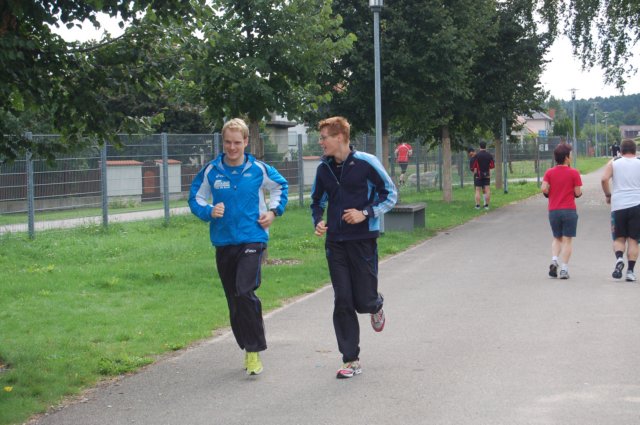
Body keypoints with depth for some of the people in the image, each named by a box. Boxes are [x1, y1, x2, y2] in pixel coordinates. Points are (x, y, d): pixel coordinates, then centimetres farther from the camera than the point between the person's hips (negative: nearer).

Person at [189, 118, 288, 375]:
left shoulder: (259, 170, -1)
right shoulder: (211, 171, 0)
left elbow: (280, 186, 18)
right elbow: (195, 199, 10)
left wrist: (273, 211, 6)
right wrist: (209, 211, -9)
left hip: (252, 240, -3)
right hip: (223, 242, 3)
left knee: (245, 292, -20)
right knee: (234, 301, 9)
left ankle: (255, 351, -11)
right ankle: (247, 349, 25)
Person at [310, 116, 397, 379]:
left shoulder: (366, 163, -9)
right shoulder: (324, 169, 6)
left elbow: (390, 194, -3)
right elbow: (317, 201, 22)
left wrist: (365, 213, -15)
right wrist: (318, 222, 1)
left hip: (363, 240, -4)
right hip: (335, 242, 4)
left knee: (363, 300, -2)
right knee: (342, 303, 0)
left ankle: (376, 306, 37)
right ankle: (351, 360, 6)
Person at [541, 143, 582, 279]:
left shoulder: (549, 172, 2)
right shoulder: (574, 173, -5)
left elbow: (544, 188, -9)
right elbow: (578, 192, -8)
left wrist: (551, 194, 11)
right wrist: (579, 193, 15)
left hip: (553, 210, 3)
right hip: (569, 210, -3)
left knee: (557, 238, 19)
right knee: (567, 240, 2)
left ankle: (554, 260, -3)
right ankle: (564, 269, -3)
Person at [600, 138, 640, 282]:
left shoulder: (613, 163, 6)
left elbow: (604, 179, -8)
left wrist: (608, 195, 6)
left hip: (618, 205, 0)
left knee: (619, 238, 11)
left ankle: (619, 258, -18)